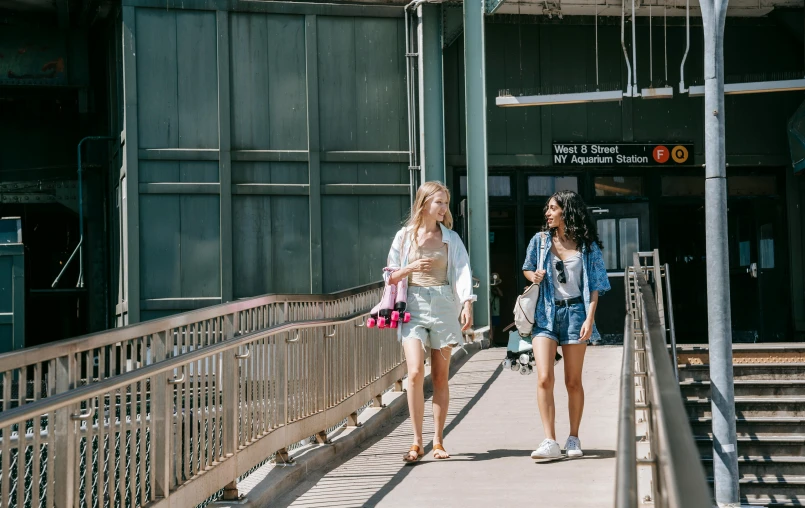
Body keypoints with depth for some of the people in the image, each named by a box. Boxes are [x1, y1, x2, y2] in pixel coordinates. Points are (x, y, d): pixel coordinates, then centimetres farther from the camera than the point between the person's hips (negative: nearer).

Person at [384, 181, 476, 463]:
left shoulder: (451, 238, 9)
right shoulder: (405, 236, 7)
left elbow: (463, 272, -1)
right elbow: (390, 277, 10)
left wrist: (467, 305, -16)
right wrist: (411, 268, -9)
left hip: (444, 305, 1)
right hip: (414, 305, -1)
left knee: (440, 376, 4)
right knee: (416, 373, -14)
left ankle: (438, 441, 11)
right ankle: (417, 442, -8)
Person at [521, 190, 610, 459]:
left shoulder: (587, 245, 2)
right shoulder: (540, 240, 7)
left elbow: (595, 285, 1)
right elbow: (527, 269, 20)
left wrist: (589, 319, -9)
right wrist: (533, 276, -4)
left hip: (575, 312, -1)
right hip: (545, 313, 1)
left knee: (573, 381, 5)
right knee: (544, 378, -12)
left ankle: (573, 438, 18)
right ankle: (550, 442, -12)